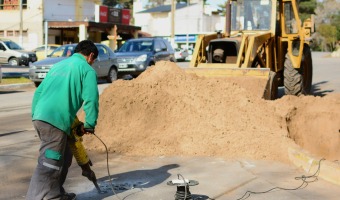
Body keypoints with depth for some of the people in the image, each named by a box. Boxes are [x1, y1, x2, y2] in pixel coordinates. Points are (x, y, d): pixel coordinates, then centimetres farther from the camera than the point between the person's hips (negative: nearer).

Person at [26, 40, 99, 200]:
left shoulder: (59, 64, 25)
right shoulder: (87, 70, 4)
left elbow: (39, 92, 22)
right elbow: (91, 99, -7)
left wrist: (35, 114, 26)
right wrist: (90, 125, 3)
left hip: (39, 117, 8)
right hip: (55, 121, -8)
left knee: (63, 158, 22)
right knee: (48, 165, -6)